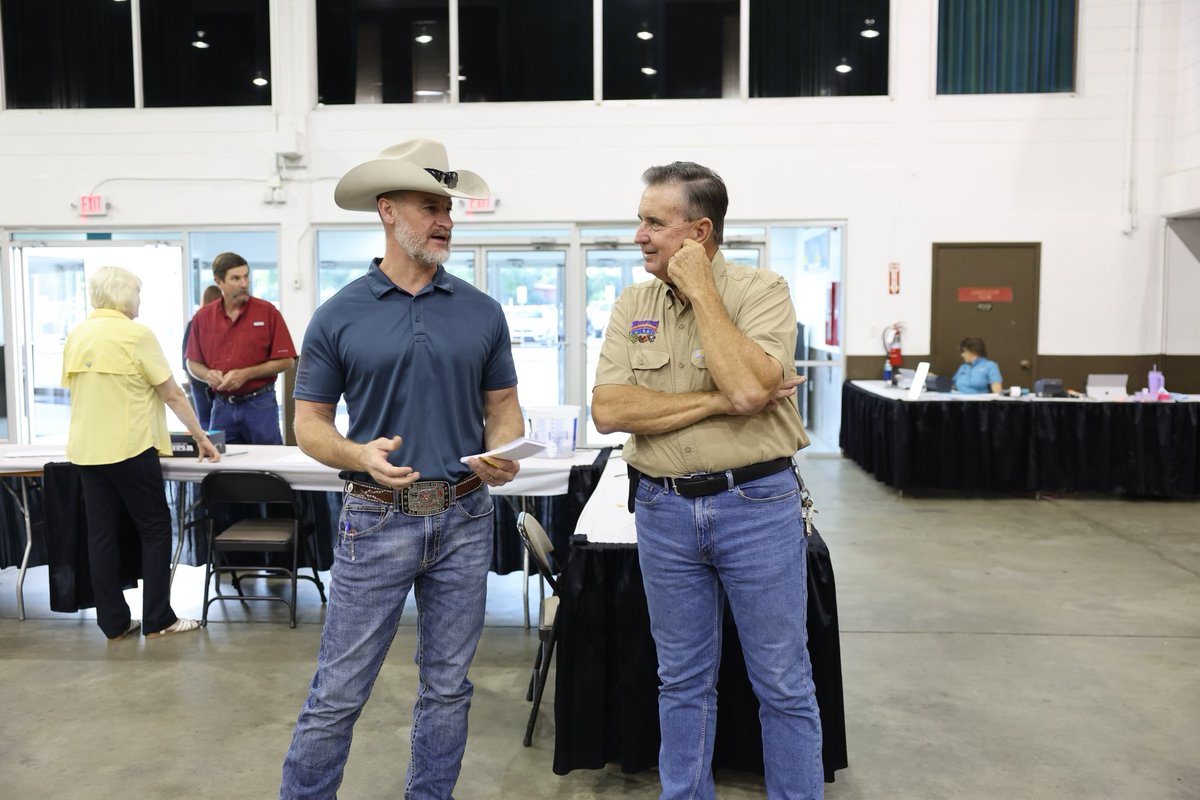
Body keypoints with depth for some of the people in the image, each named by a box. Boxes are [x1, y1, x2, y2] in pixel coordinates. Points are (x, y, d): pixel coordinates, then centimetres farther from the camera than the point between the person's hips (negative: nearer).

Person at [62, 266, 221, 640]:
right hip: (129, 448, -6)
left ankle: (114, 622, 16)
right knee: (155, 529, 5)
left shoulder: (76, 336, 7)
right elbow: (173, 394, -9)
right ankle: (157, 620, 8)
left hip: (85, 449, 6)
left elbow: (76, 388, 17)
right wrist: (201, 437, 0)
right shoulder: (136, 334, -11)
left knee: (101, 533, 9)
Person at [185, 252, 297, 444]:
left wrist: (246, 374, -14)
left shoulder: (268, 312, -5)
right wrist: (208, 375, -8)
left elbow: (286, 361, -5)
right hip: (222, 406, 3)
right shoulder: (202, 317, 4)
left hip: (260, 404, -3)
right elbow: (193, 363, 13)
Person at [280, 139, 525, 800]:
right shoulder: (340, 316, -1)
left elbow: (503, 407, 10)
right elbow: (310, 422, 1)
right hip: (377, 518, -2)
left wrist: (502, 455, -12)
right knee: (338, 693, 4)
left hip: (465, 519, 3)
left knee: (447, 688, 15)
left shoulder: (481, 312, 5)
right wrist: (358, 455, -19)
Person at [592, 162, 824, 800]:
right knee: (683, 681, 18)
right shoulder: (633, 304, 3)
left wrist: (700, 287, -18)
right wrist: (717, 401, -17)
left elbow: (748, 388, -26)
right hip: (663, 509, 4)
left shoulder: (761, 291, -8)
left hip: (757, 504, -3)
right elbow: (609, 410, -10)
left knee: (783, 684, 10)